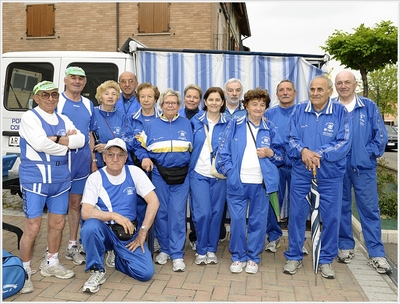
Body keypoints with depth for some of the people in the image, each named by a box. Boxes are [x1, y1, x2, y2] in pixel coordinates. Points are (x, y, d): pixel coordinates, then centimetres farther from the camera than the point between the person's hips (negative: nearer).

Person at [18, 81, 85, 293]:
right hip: (35, 180, -5)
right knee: (32, 227, -3)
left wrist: (55, 139, -14)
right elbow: (40, 144, -20)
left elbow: (81, 140, -2)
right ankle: (25, 272, 12)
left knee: (58, 224, 13)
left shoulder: (64, 121, 12)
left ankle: (51, 264, 31)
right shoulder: (29, 117, -5)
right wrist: (66, 143, -6)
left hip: (60, 180, 6)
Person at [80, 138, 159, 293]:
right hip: (103, 231, -1)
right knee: (90, 226, -36)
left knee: (146, 272, -16)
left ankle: (118, 258, 16)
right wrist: (115, 216, -28)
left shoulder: (134, 172, -4)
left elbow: (154, 201, -7)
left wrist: (143, 231, -12)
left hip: (129, 232, 1)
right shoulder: (95, 178, -7)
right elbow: (86, 213, -16)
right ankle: (97, 270, -10)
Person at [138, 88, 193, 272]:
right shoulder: (152, 125, 7)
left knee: (177, 213, -4)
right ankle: (164, 249, 22)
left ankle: (177, 254, 4)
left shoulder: (186, 124, 8)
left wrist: (188, 164, -1)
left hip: (181, 175, -1)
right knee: (161, 212, 6)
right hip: (159, 174, 1)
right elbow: (141, 146, 10)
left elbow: (192, 148, 11)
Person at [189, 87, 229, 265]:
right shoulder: (195, 121, 4)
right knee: (202, 213, -7)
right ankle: (201, 250, 12)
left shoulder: (228, 124, 3)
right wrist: (188, 166, 4)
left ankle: (211, 249, 23)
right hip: (198, 174, 0)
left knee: (216, 212, 6)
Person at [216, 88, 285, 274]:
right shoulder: (235, 125, 3)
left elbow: (282, 156, 10)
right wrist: (230, 171, -8)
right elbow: (223, 151, 1)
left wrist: (271, 153, -10)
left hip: (261, 183, 1)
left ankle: (253, 258, 25)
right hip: (237, 182, -1)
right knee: (237, 220, 3)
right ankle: (237, 257, 20)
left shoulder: (270, 129, 7)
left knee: (258, 222, 8)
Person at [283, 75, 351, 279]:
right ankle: (294, 257, 23)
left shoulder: (340, 112, -4)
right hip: (301, 173, 1)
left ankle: (326, 260, 24)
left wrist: (318, 154, -21)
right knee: (296, 214, 6)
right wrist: (303, 151, -20)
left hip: (330, 175, -1)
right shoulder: (300, 110, 1)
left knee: (331, 217, 6)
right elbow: (290, 138, 0)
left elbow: (344, 143, -10)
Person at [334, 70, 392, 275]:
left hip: (364, 167, -1)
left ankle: (377, 254, 10)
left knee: (369, 209, 2)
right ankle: (345, 247, 23)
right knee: (342, 208, 9)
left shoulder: (369, 107, 3)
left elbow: (381, 135, 3)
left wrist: (369, 154, -6)